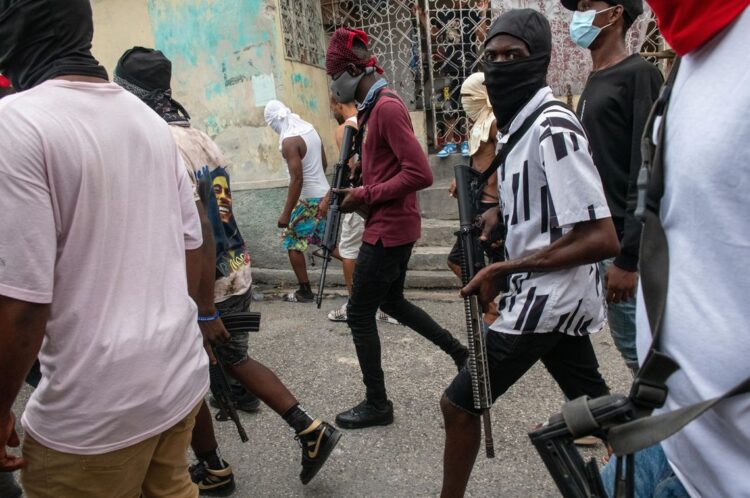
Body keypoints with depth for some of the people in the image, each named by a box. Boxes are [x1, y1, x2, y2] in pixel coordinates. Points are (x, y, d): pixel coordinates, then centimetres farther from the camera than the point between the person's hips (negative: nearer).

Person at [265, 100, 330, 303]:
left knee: (293, 243, 4)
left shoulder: (289, 140, -19)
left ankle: (305, 291, 8)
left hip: (308, 198, -8)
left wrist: (286, 213, -20)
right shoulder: (310, 129, 7)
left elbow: (297, 179, -24)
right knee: (324, 239, 19)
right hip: (324, 193, 8)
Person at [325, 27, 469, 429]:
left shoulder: (387, 107, -18)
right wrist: (361, 193, 5)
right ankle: (459, 352, 33)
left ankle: (377, 404, 14)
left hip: (388, 229, -10)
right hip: (392, 225, 10)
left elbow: (419, 174, -25)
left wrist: (366, 196, -18)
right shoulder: (374, 108, 13)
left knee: (359, 314, 0)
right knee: (392, 302, 23)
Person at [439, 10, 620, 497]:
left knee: (459, 403, 1)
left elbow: (601, 238, -25)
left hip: (546, 297, -9)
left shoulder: (553, 128, -20)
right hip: (557, 296, 9)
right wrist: (493, 216, 3)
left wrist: (505, 269, -23)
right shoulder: (517, 122, 8)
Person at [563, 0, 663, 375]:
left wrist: (628, 257, -21)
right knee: (629, 338, 15)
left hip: (621, 242, -8)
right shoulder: (595, 81, 16)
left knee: (636, 345, -2)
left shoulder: (638, 75, -10)